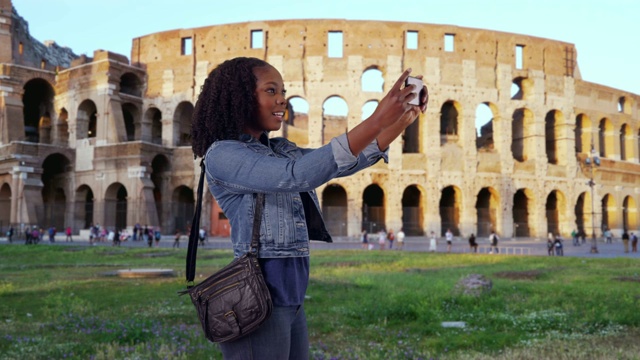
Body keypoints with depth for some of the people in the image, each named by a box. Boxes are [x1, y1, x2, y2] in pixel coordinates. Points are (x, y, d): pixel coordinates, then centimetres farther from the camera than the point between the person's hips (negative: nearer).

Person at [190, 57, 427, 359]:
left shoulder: (280, 150, 14)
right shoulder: (222, 155, -11)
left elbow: (345, 161, 10)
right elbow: (296, 175, -25)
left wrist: (404, 120, -5)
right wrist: (377, 120, -27)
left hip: (291, 297, 8)